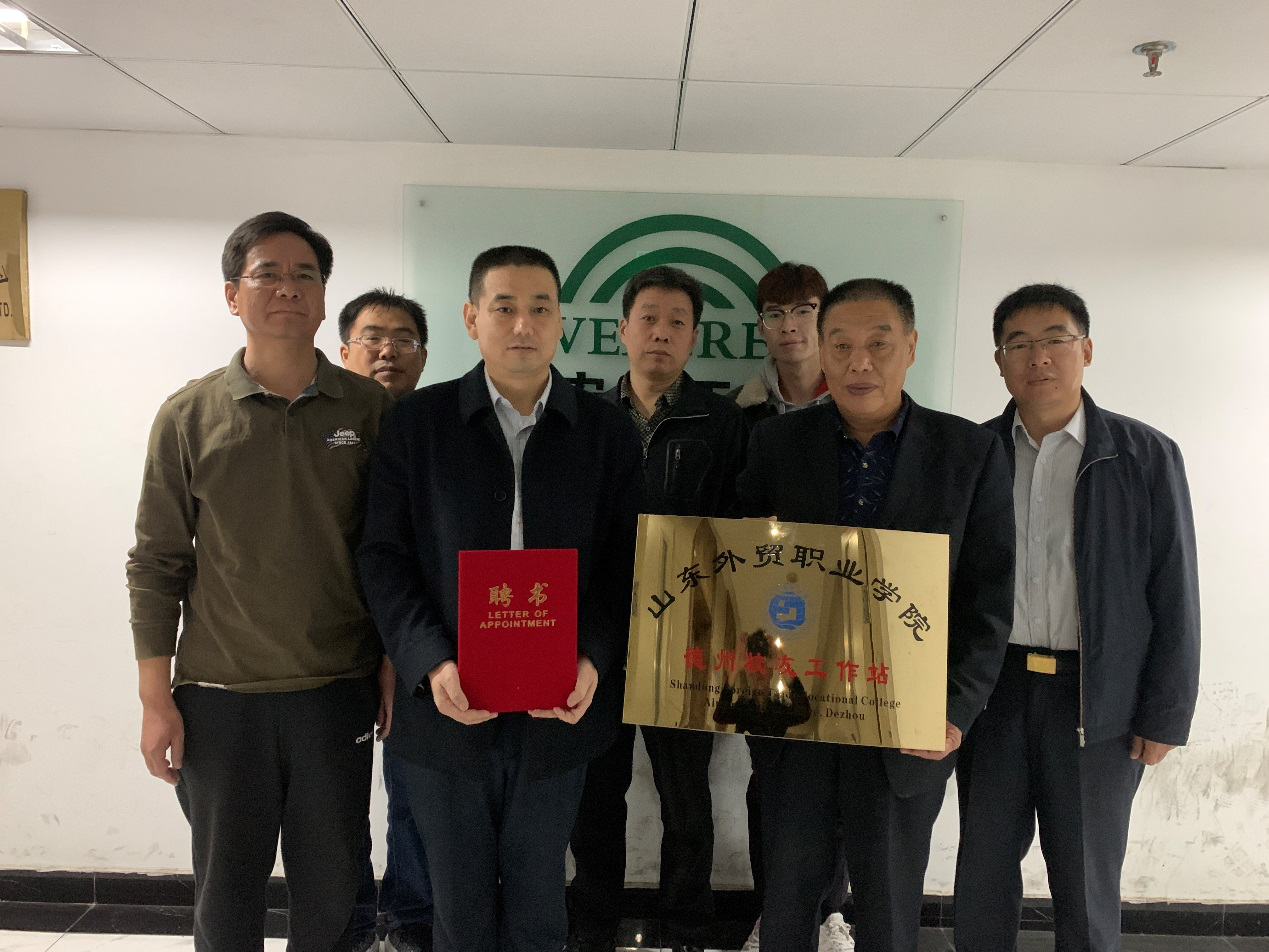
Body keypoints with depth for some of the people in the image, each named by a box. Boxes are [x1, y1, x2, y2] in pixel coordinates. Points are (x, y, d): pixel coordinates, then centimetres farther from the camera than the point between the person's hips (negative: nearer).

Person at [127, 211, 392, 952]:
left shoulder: (370, 409, -1)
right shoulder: (189, 416, -2)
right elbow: (157, 564, 0)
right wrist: (156, 701, -2)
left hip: (339, 693, 0)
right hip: (219, 697, 0)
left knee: (330, 890, 14)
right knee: (227, 889, 16)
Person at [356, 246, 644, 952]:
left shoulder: (609, 431, 1)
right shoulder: (416, 423, -1)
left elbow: (627, 561, 1)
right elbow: (383, 555, -2)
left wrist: (594, 660, -14)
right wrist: (431, 664, -15)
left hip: (559, 711, 1)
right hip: (446, 708, 0)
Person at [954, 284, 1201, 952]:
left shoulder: (1146, 456, -2)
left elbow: (1174, 595, -2)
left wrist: (1165, 716, -4)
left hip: (1098, 701, -2)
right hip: (992, 690, 2)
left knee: (1086, 880, 11)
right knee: (983, 863, 12)